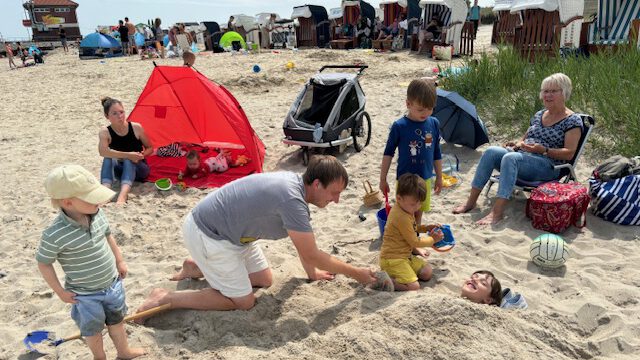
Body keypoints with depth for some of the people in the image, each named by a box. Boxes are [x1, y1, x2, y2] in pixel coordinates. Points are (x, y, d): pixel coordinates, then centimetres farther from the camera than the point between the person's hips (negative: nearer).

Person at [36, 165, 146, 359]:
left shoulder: (97, 214, -14)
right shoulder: (55, 235, -32)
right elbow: (43, 264, -17)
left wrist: (119, 261, 13)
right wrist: (61, 292, -10)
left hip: (112, 284, 5)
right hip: (86, 295, -5)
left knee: (117, 320, 26)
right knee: (93, 329, 20)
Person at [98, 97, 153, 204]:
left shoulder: (136, 128, -13)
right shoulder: (105, 132, -14)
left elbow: (150, 148, -1)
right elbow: (103, 151, -34)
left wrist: (141, 155, -23)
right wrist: (128, 155, -39)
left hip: (138, 169, -1)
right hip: (121, 170, 1)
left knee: (129, 161, -34)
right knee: (108, 158, -29)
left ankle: (122, 196, -56)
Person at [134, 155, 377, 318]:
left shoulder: (295, 183, -1)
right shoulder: (292, 199, -30)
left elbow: (302, 240, 15)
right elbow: (312, 255, -22)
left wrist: (312, 272, 21)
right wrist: (357, 274, -11)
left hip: (225, 230, 9)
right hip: (206, 234, -9)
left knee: (264, 280, 16)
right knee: (243, 301, -3)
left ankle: (196, 268, 26)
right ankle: (166, 299, 1)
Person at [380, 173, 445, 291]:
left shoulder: (405, 209, 5)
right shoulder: (402, 218, -26)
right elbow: (415, 242, -16)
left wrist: (426, 228, 10)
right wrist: (433, 239, -1)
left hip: (405, 254, 10)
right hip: (393, 259, -10)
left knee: (427, 273, 10)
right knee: (414, 287, -20)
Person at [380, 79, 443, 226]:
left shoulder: (434, 124, -3)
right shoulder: (399, 126, -14)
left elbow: (436, 153, 7)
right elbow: (388, 153, -6)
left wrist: (439, 177, 14)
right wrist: (383, 179, -4)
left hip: (426, 179, 4)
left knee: (419, 213, 18)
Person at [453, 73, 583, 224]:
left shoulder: (572, 121, -2)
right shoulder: (539, 115, 18)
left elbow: (569, 154, -9)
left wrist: (543, 150, -21)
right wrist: (517, 144, 4)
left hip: (549, 166, -7)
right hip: (521, 156, 7)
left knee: (510, 158, -36)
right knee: (491, 152, -21)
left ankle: (497, 211, -41)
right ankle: (471, 201, -22)